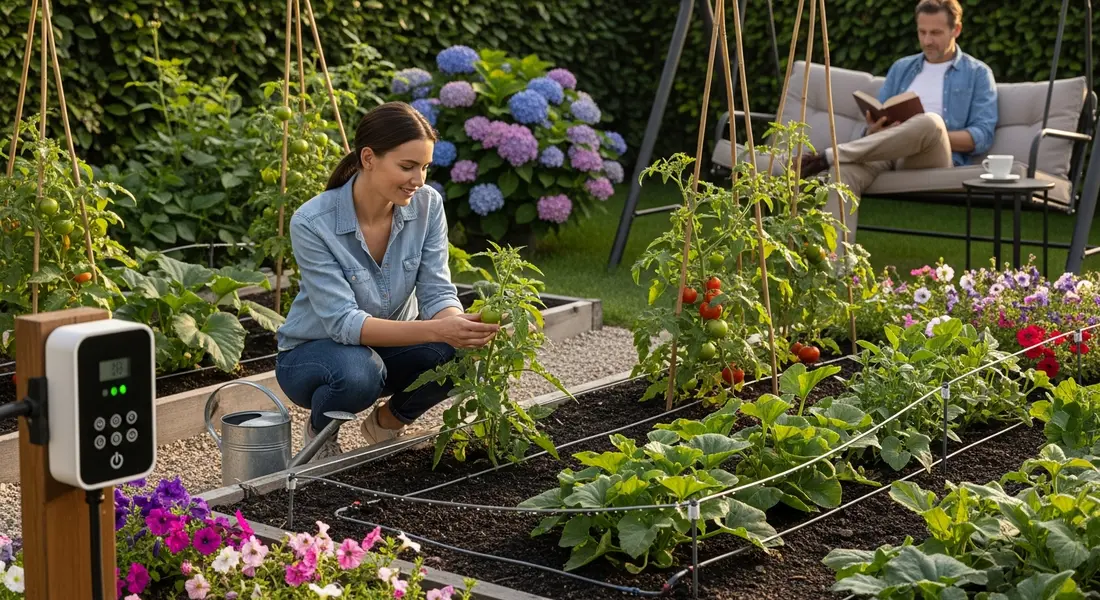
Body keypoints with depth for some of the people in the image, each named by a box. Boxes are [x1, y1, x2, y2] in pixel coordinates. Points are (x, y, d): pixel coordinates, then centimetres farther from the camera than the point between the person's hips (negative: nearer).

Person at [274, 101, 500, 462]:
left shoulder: (427, 205, -15)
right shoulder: (312, 223, -28)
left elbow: (437, 292, -15)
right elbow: (343, 322, -33)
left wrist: (460, 327, -40)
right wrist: (436, 330, -46)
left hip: (388, 346, 4)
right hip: (313, 352, -4)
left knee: (455, 354, -26)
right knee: (357, 371, -38)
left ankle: (386, 422, 5)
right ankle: (321, 431, -1)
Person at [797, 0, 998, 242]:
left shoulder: (977, 74, 12)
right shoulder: (901, 68, 25)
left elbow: (983, 136, 1)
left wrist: (933, 136, -15)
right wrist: (873, 131, -7)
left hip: (934, 161, -3)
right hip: (888, 154, 3)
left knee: (930, 122, -38)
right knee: (845, 170, -33)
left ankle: (827, 157, -32)